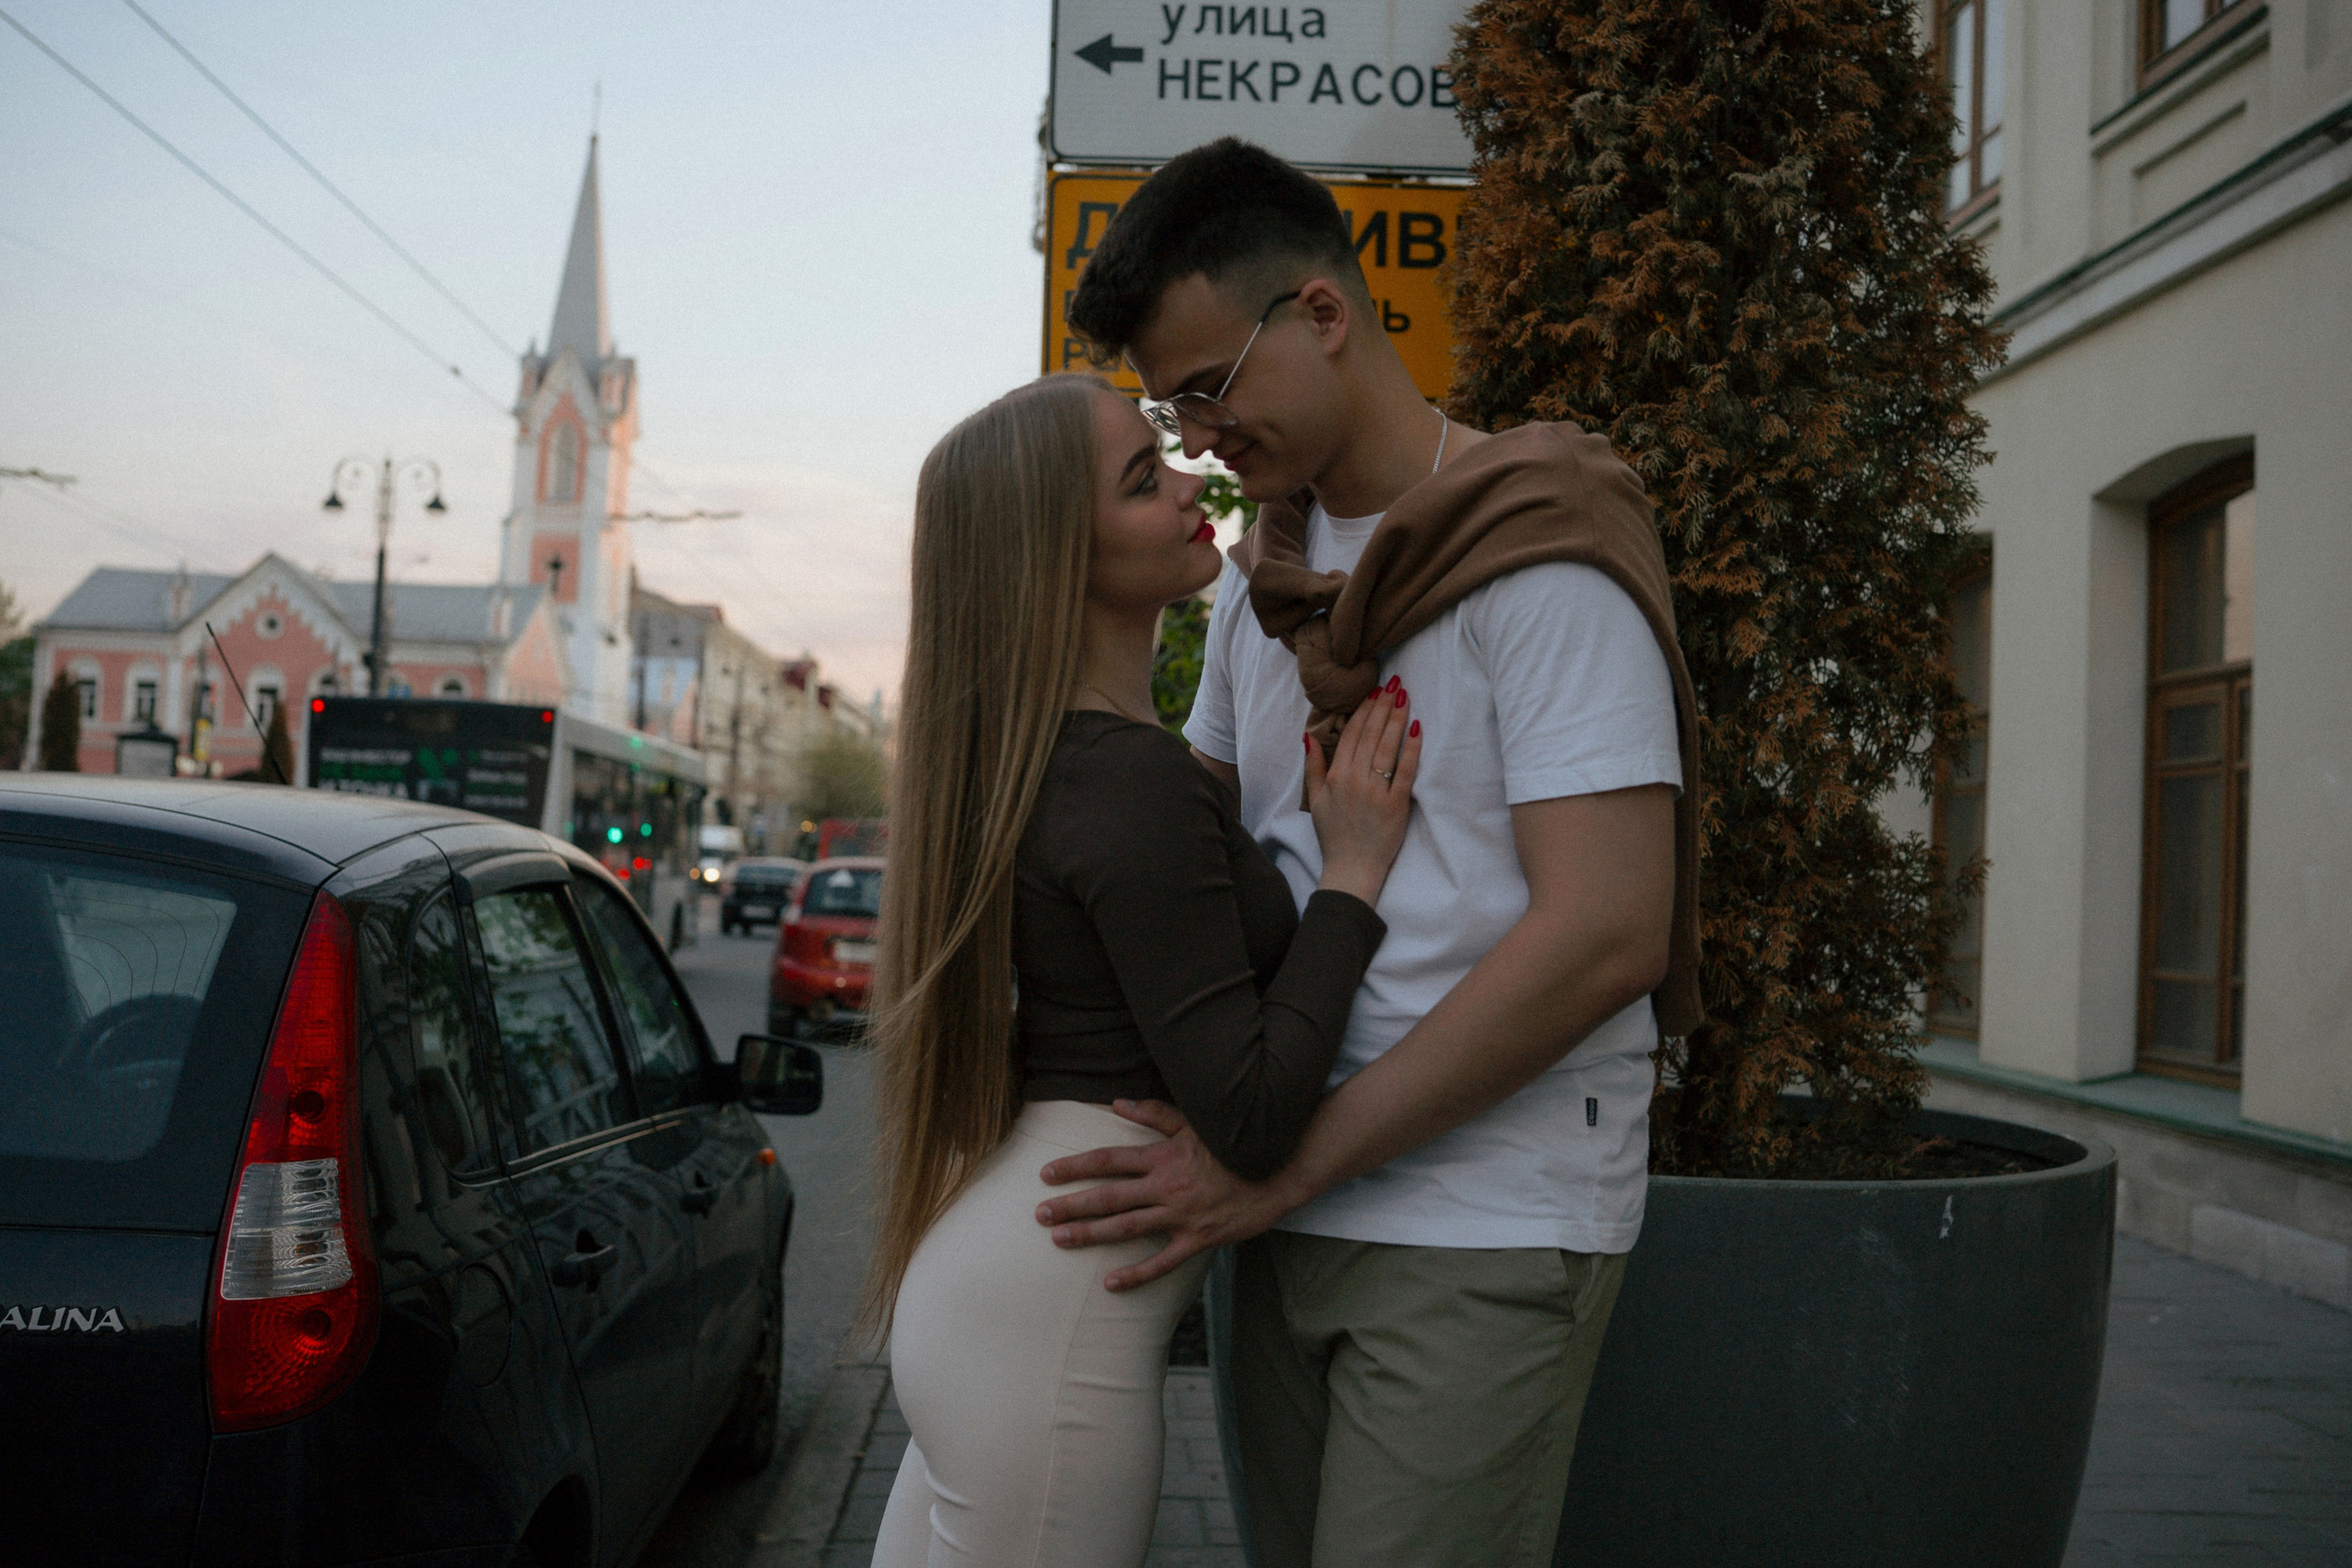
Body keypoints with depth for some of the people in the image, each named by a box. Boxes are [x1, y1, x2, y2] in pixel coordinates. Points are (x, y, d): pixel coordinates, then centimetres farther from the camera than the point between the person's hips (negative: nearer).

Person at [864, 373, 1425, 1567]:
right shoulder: (1136, 784, -20)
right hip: (1054, 1310, -10)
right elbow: (1251, 1118, -22)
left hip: (994, 1275, 10)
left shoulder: (1042, 756, 10)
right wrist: (1352, 872, -15)